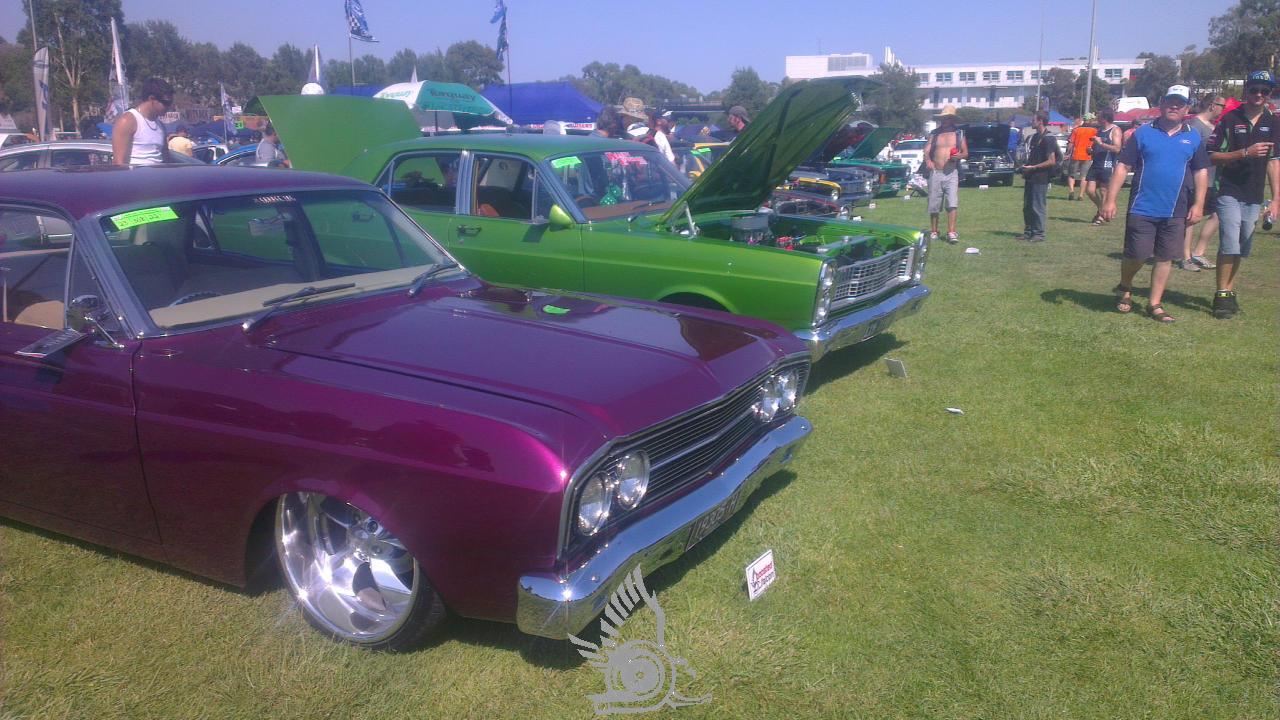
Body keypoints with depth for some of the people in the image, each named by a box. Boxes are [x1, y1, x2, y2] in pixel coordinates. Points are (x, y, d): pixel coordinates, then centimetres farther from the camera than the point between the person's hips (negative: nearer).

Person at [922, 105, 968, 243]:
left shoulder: (959, 134, 11)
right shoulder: (934, 134, 13)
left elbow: (966, 153, 12)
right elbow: (926, 151, 5)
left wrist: (959, 156, -11)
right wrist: (928, 160, -17)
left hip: (951, 173, -1)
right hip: (935, 173, 1)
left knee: (952, 203, -14)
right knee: (934, 205, 4)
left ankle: (951, 233, -16)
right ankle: (933, 232, 16)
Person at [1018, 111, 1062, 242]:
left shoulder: (1048, 139, -13)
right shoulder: (1035, 137, 14)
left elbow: (1051, 161, -17)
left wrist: (1033, 167, -19)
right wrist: (1025, 167, 7)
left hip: (1040, 179, -9)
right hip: (1030, 177, 9)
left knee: (1037, 207, -5)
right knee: (1027, 207, 12)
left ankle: (1039, 234, 2)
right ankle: (1028, 232, 20)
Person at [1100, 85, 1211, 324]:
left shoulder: (1193, 138, 8)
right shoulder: (1143, 133, 0)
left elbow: (1201, 171, 10)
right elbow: (1122, 166, -2)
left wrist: (1198, 204, 1)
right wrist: (1110, 200, -9)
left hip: (1175, 212, 3)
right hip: (1142, 209, -3)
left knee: (1165, 258, 6)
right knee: (1136, 255, -1)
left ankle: (1155, 305, 16)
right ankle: (1124, 289, 27)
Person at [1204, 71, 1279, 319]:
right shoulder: (1230, 119, -2)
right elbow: (1213, 156, -5)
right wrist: (1246, 153, -19)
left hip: (1254, 196, 4)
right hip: (1229, 193, -4)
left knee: (1241, 249, 8)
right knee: (1230, 245, -12)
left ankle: (1229, 292, 17)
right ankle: (1222, 295, -4)